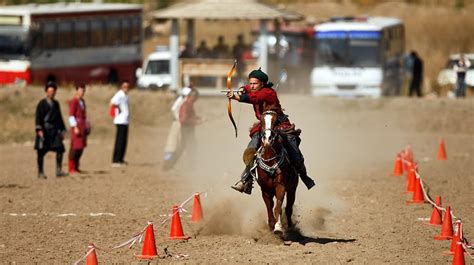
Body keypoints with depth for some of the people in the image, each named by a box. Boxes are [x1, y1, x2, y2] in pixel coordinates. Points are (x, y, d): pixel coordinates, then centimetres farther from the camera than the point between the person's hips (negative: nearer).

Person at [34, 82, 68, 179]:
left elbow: (59, 117, 22)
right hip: (45, 130, -5)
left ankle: (59, 171, -4)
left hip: (55, 130, 5)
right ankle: (40, 172, 6)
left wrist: (62, 130, 18)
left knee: (60, 149, -9)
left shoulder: (56, 104, 16)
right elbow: (38, 117, -8)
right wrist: (39, 130, -19)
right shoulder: (42, 104, -1)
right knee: (41, 152, -1)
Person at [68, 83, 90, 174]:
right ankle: (71, 168, -6)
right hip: (76, 126, -9)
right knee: (75, 147, -9)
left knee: (81, 147, 9)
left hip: (83, 126, 9)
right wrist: (75, 127, -19)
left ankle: (76, 167, 17)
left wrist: (87, 126, 20)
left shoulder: (82, 101, 16)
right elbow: (71, 115, -14)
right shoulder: (73, 102, -10)